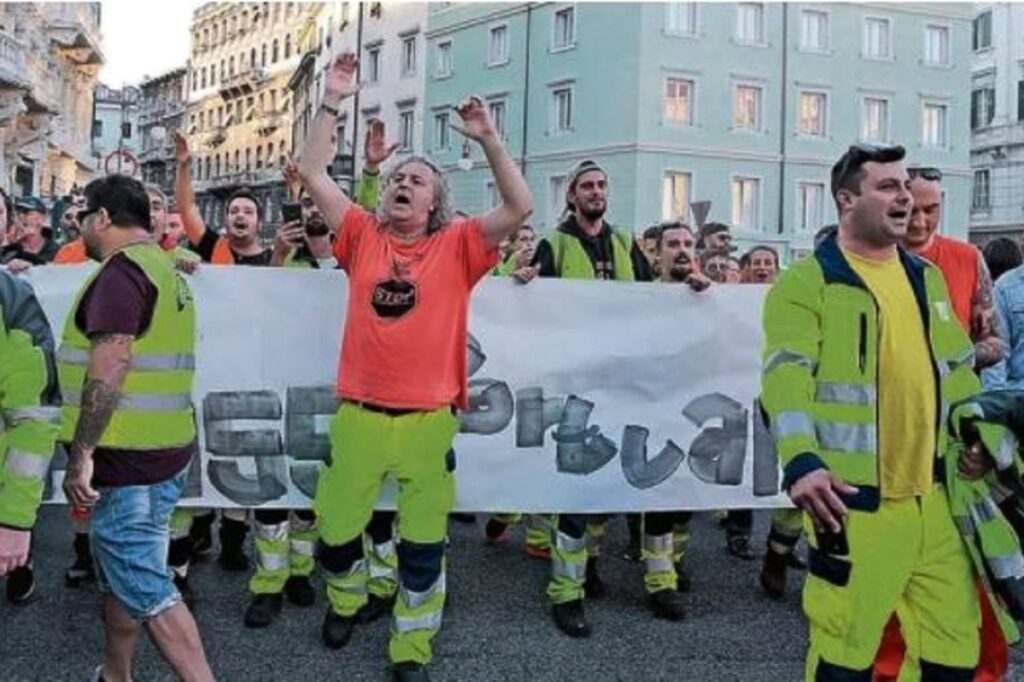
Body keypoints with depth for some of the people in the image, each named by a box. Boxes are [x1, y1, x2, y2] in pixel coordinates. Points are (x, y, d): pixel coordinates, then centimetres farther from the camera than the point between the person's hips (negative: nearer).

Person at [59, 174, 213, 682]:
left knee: (145, 588, -6)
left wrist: (81, 454, -21)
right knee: (122, 576, 20)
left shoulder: (121, 270, -14)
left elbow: (110, 367, -23)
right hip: (164, 450, 10)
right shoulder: (165, 268, 17)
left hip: (129, 456, -10)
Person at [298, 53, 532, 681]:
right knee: (338, 528, 15)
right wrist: (332, 104, -4)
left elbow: (520, 209, -9)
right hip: (360, 414, 2)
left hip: (430, 418, -1)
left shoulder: (457, 247, 1)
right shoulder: (364, 237, 5)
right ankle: (346, 601, 46)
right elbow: (312, 173, 2)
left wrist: (489, 140, -14)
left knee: (424, 542, 10)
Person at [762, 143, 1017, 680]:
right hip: (854, 499, -7)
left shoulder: (926, 277, 16)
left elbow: (957, 368, 25)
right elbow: (787, 376, -19)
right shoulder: (807, 280, -7)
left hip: (935, 495, 7)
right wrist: (802, 461, -32)